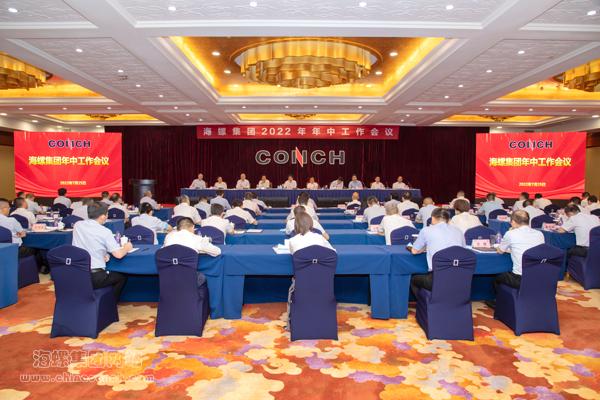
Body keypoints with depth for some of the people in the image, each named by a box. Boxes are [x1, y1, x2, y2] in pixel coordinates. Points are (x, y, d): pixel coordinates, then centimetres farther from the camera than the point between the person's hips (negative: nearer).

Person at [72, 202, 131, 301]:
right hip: (95, 278, -6)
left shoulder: (77, 225, 2)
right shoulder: (105, 232, -14)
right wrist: (126, 248, 5)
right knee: (122, 277, 19)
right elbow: (118, 255, -16)